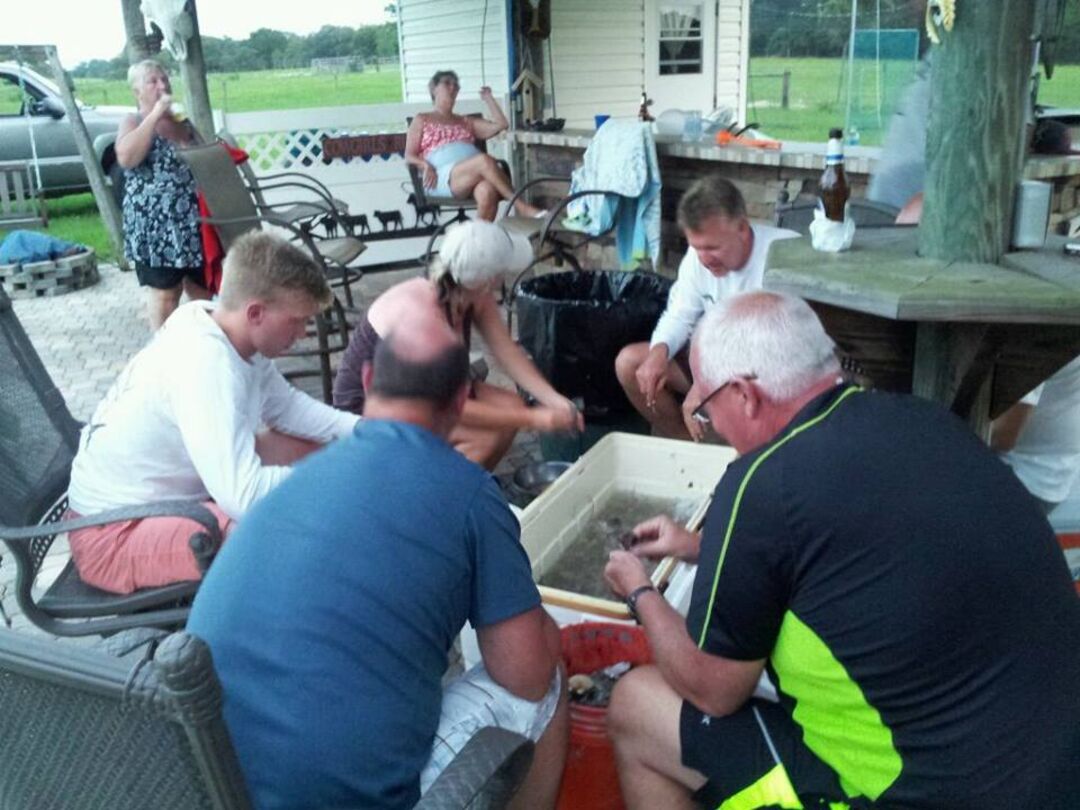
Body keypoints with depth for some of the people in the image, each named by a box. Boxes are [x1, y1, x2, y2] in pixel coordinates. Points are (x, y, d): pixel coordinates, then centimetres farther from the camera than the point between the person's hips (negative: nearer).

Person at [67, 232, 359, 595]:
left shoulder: (213, 323, -7)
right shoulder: (205, 366, -33)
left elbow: (285, 405, 5)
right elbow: (245, 496, -40)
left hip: (165, 486, 10)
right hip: (116, 533, -10)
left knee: (314, 448, 7)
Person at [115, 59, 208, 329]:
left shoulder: (184, 123, 14)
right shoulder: (133, 123, -3)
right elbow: (126, 157, -25)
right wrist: (155, 114, -20)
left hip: (195, 222, 6)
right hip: (157, 226, -6)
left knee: (203, 288, 13)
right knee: (165, 293, 0)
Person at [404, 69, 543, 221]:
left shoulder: (466, 122, 33)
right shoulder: (422, 120, 23)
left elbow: (501, 125, 24)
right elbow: (409, 156, 12)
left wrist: (488, 98, 27)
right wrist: (426, 166, -9)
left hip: (474, 176, 4)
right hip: (445, 177, -4)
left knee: (487, 191, -38)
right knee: (485, 160, -35)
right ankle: (521, 207, -37)